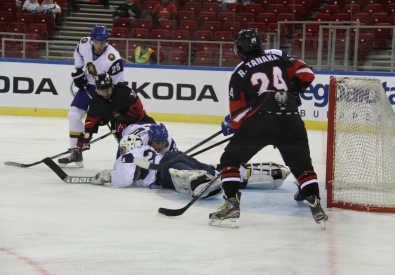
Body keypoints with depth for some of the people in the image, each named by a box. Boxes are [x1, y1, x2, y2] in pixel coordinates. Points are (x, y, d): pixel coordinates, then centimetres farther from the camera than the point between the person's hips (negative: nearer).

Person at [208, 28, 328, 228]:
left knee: (230, 159, 10)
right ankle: (316, 207, 7)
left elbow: (238, 111, 7)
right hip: (291, 121, 3)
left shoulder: (239, 73, 9)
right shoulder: (277, 57, 16)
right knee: (302, 165, 18)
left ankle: (231, 206, -1)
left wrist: (233, 126, 25)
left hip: (259, 120, -3)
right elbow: (306, 74, 12)